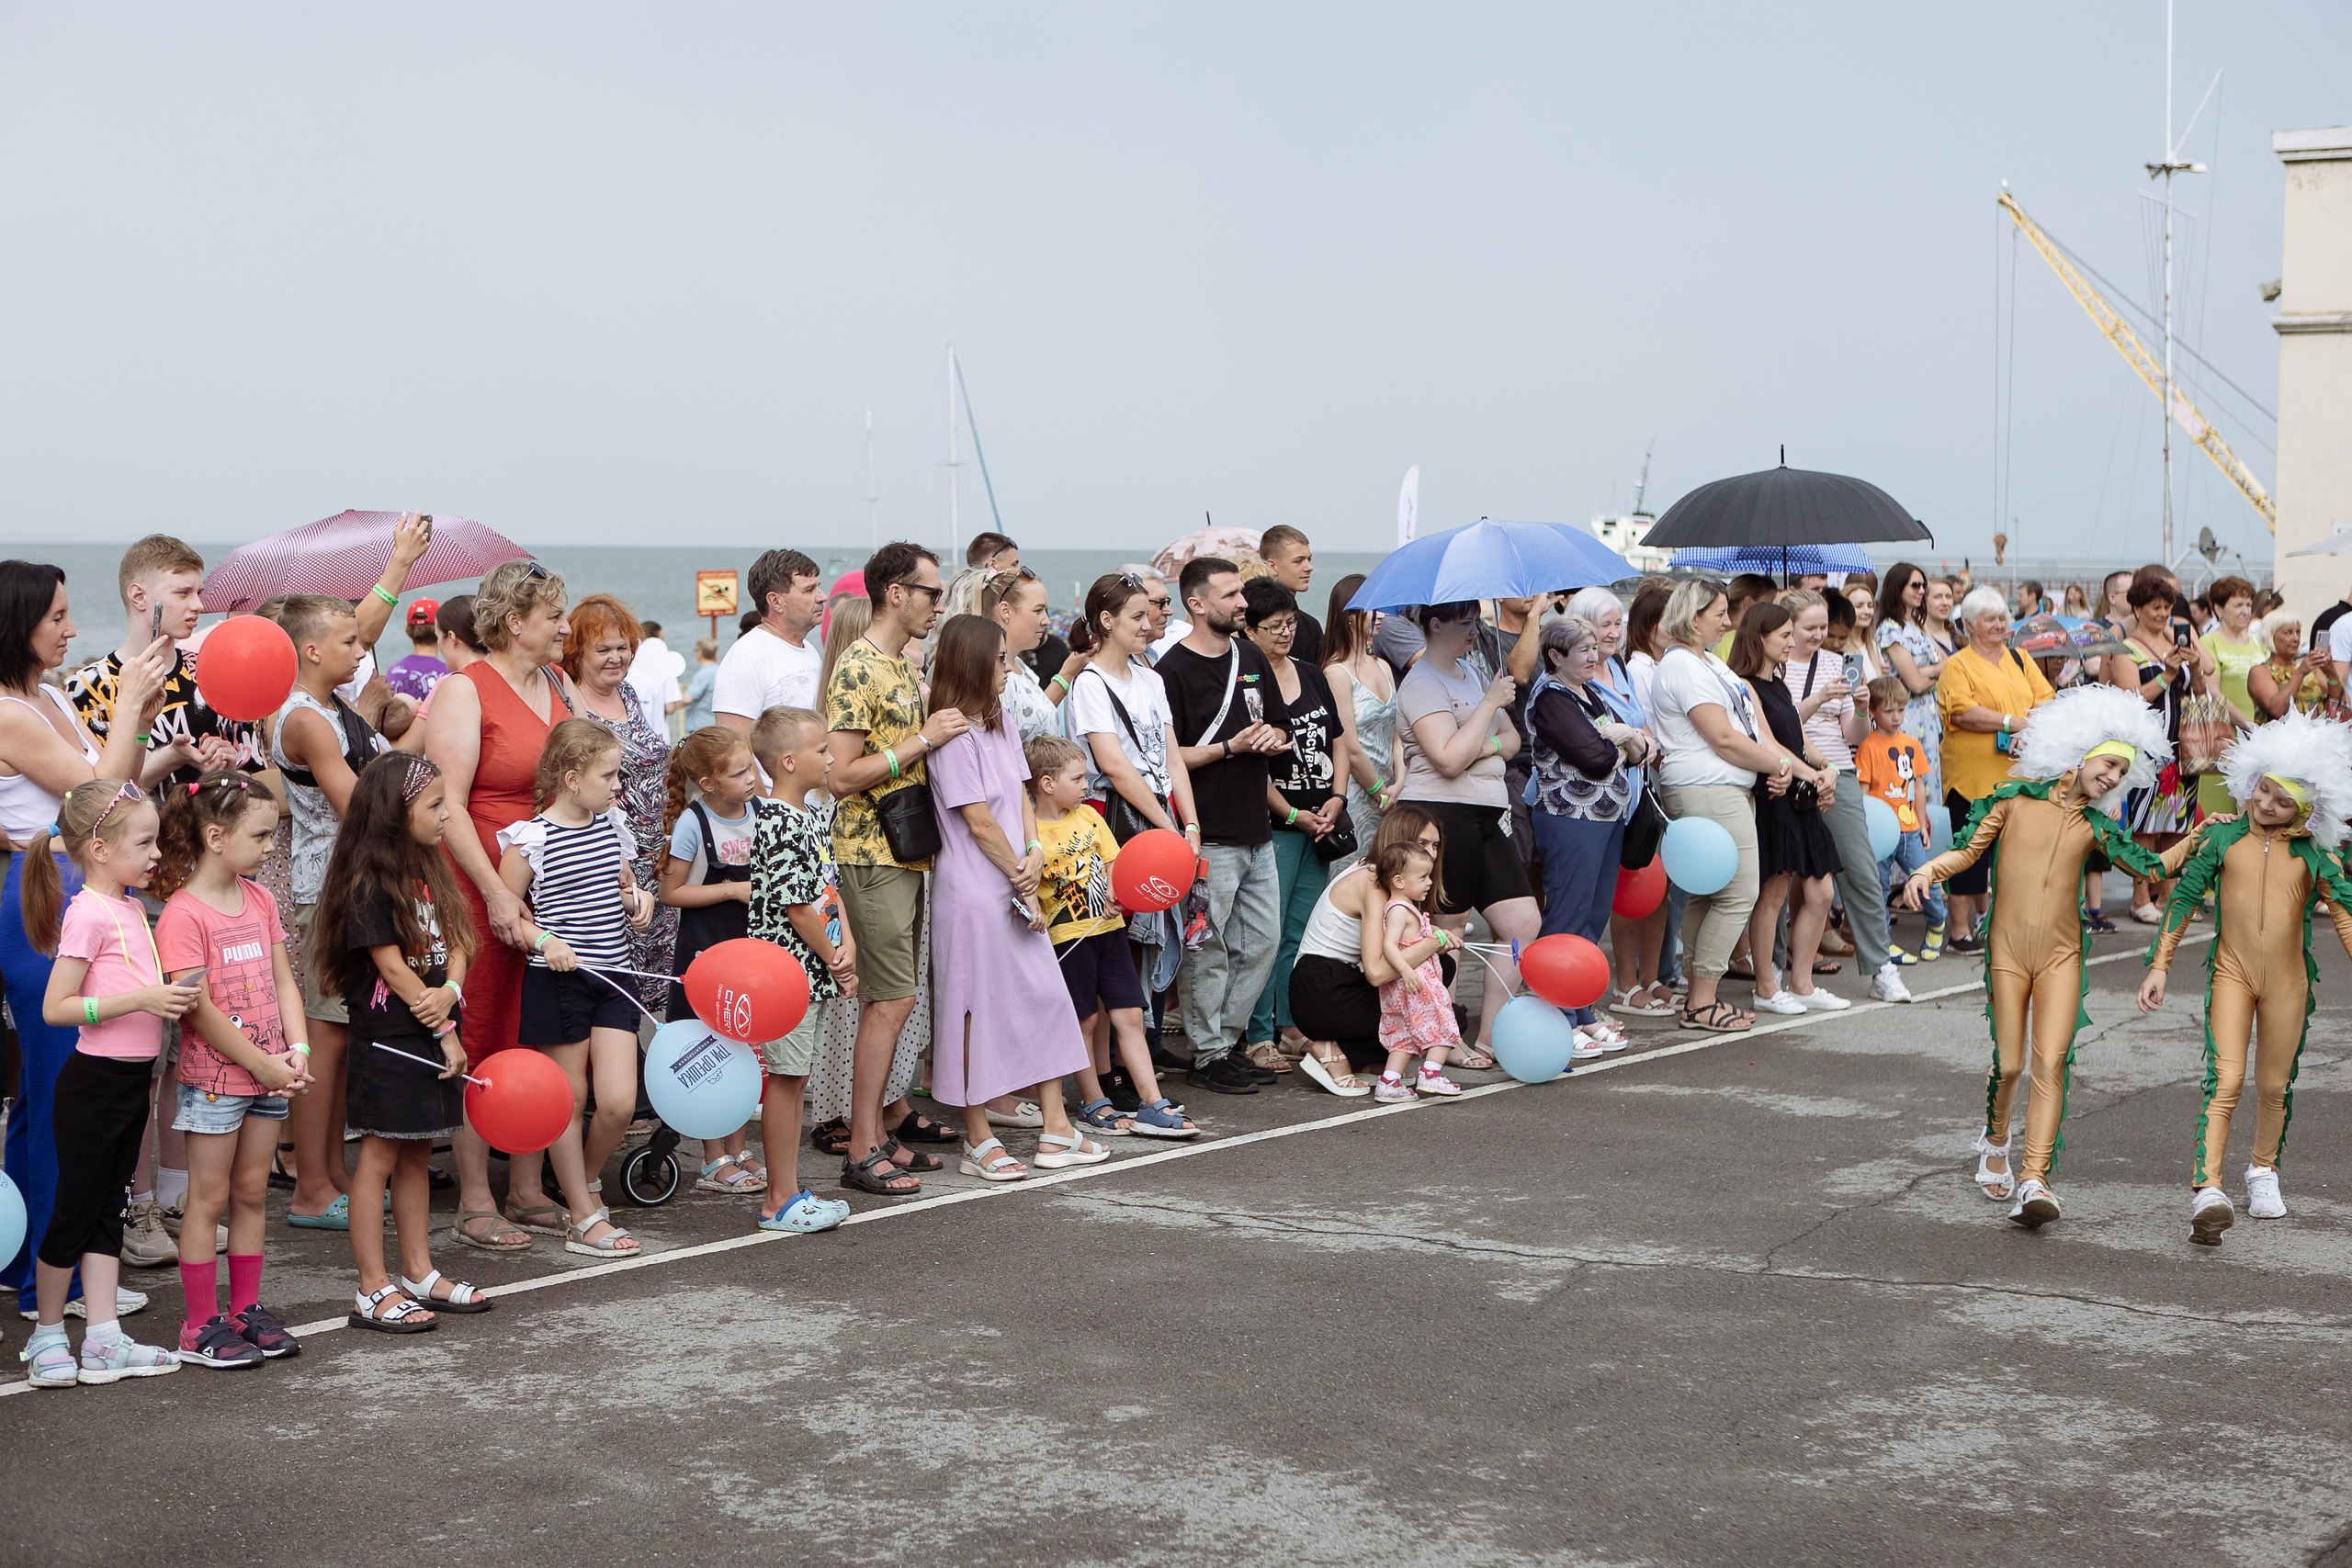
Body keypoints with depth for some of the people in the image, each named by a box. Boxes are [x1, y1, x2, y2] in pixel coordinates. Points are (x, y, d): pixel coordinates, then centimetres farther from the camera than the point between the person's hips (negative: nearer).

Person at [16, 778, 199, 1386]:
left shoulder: (130, 908, 10)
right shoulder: (88, 913, -17)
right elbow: (55, 1008, -20)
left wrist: (171, 996, 3)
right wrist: (140, 1000, -25)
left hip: (132, 1080, 8)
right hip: (94, 1083, -8)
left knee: (110, 1209, 11)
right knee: (76, 1211, 2)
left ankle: (104, 1339, 15)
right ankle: (47, 1338, 17)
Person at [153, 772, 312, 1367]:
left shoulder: (259, 899, 7)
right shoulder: (184, 914, -17)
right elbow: (200, 1010, -19)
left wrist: (296, 1049, -5)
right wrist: (262, 1064, -15)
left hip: (269, 1074, 7)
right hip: (213, 1077, -7)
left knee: (251, 1193, 13)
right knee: (209, 1199, 2)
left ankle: (247, 1311, 23)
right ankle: (201, 1328, 10)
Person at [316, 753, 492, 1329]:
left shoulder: (431, 870, 12)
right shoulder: (369, 883, -13)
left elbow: (456, 943, 10)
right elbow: (391, 965, -15)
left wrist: (449, 993, -12)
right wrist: (444, 1032, -11)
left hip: (434, 1034, 8)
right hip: (389, 1038, -8)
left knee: (417, 1155, 14)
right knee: (380, 1157, -3)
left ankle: (420, 1273, 22)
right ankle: (373, 1292, 0)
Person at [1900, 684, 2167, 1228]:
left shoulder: (2095, 825, 10)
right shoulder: (2016, 797, 2)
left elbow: (2151, 868, 13)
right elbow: (1970, 849, 3)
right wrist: (1926, 871, -13)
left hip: (2061, 955, 2)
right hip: (2008, 950, -2)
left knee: (2051, 1063, -12)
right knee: (2008, 1063, -2)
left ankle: (2035, 1179, -15)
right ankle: (1994, 1142, 30)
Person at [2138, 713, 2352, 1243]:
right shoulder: (2222, 838, 1)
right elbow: (2182, 900, 5)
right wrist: (2159, 965, 2)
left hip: (2288, 980, 2)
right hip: (2231, 972, -1)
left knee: (2274, 1086, 11)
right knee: (2225, 1080, -14)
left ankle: (2263, 1169, 37)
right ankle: (2207, 1192, -22)